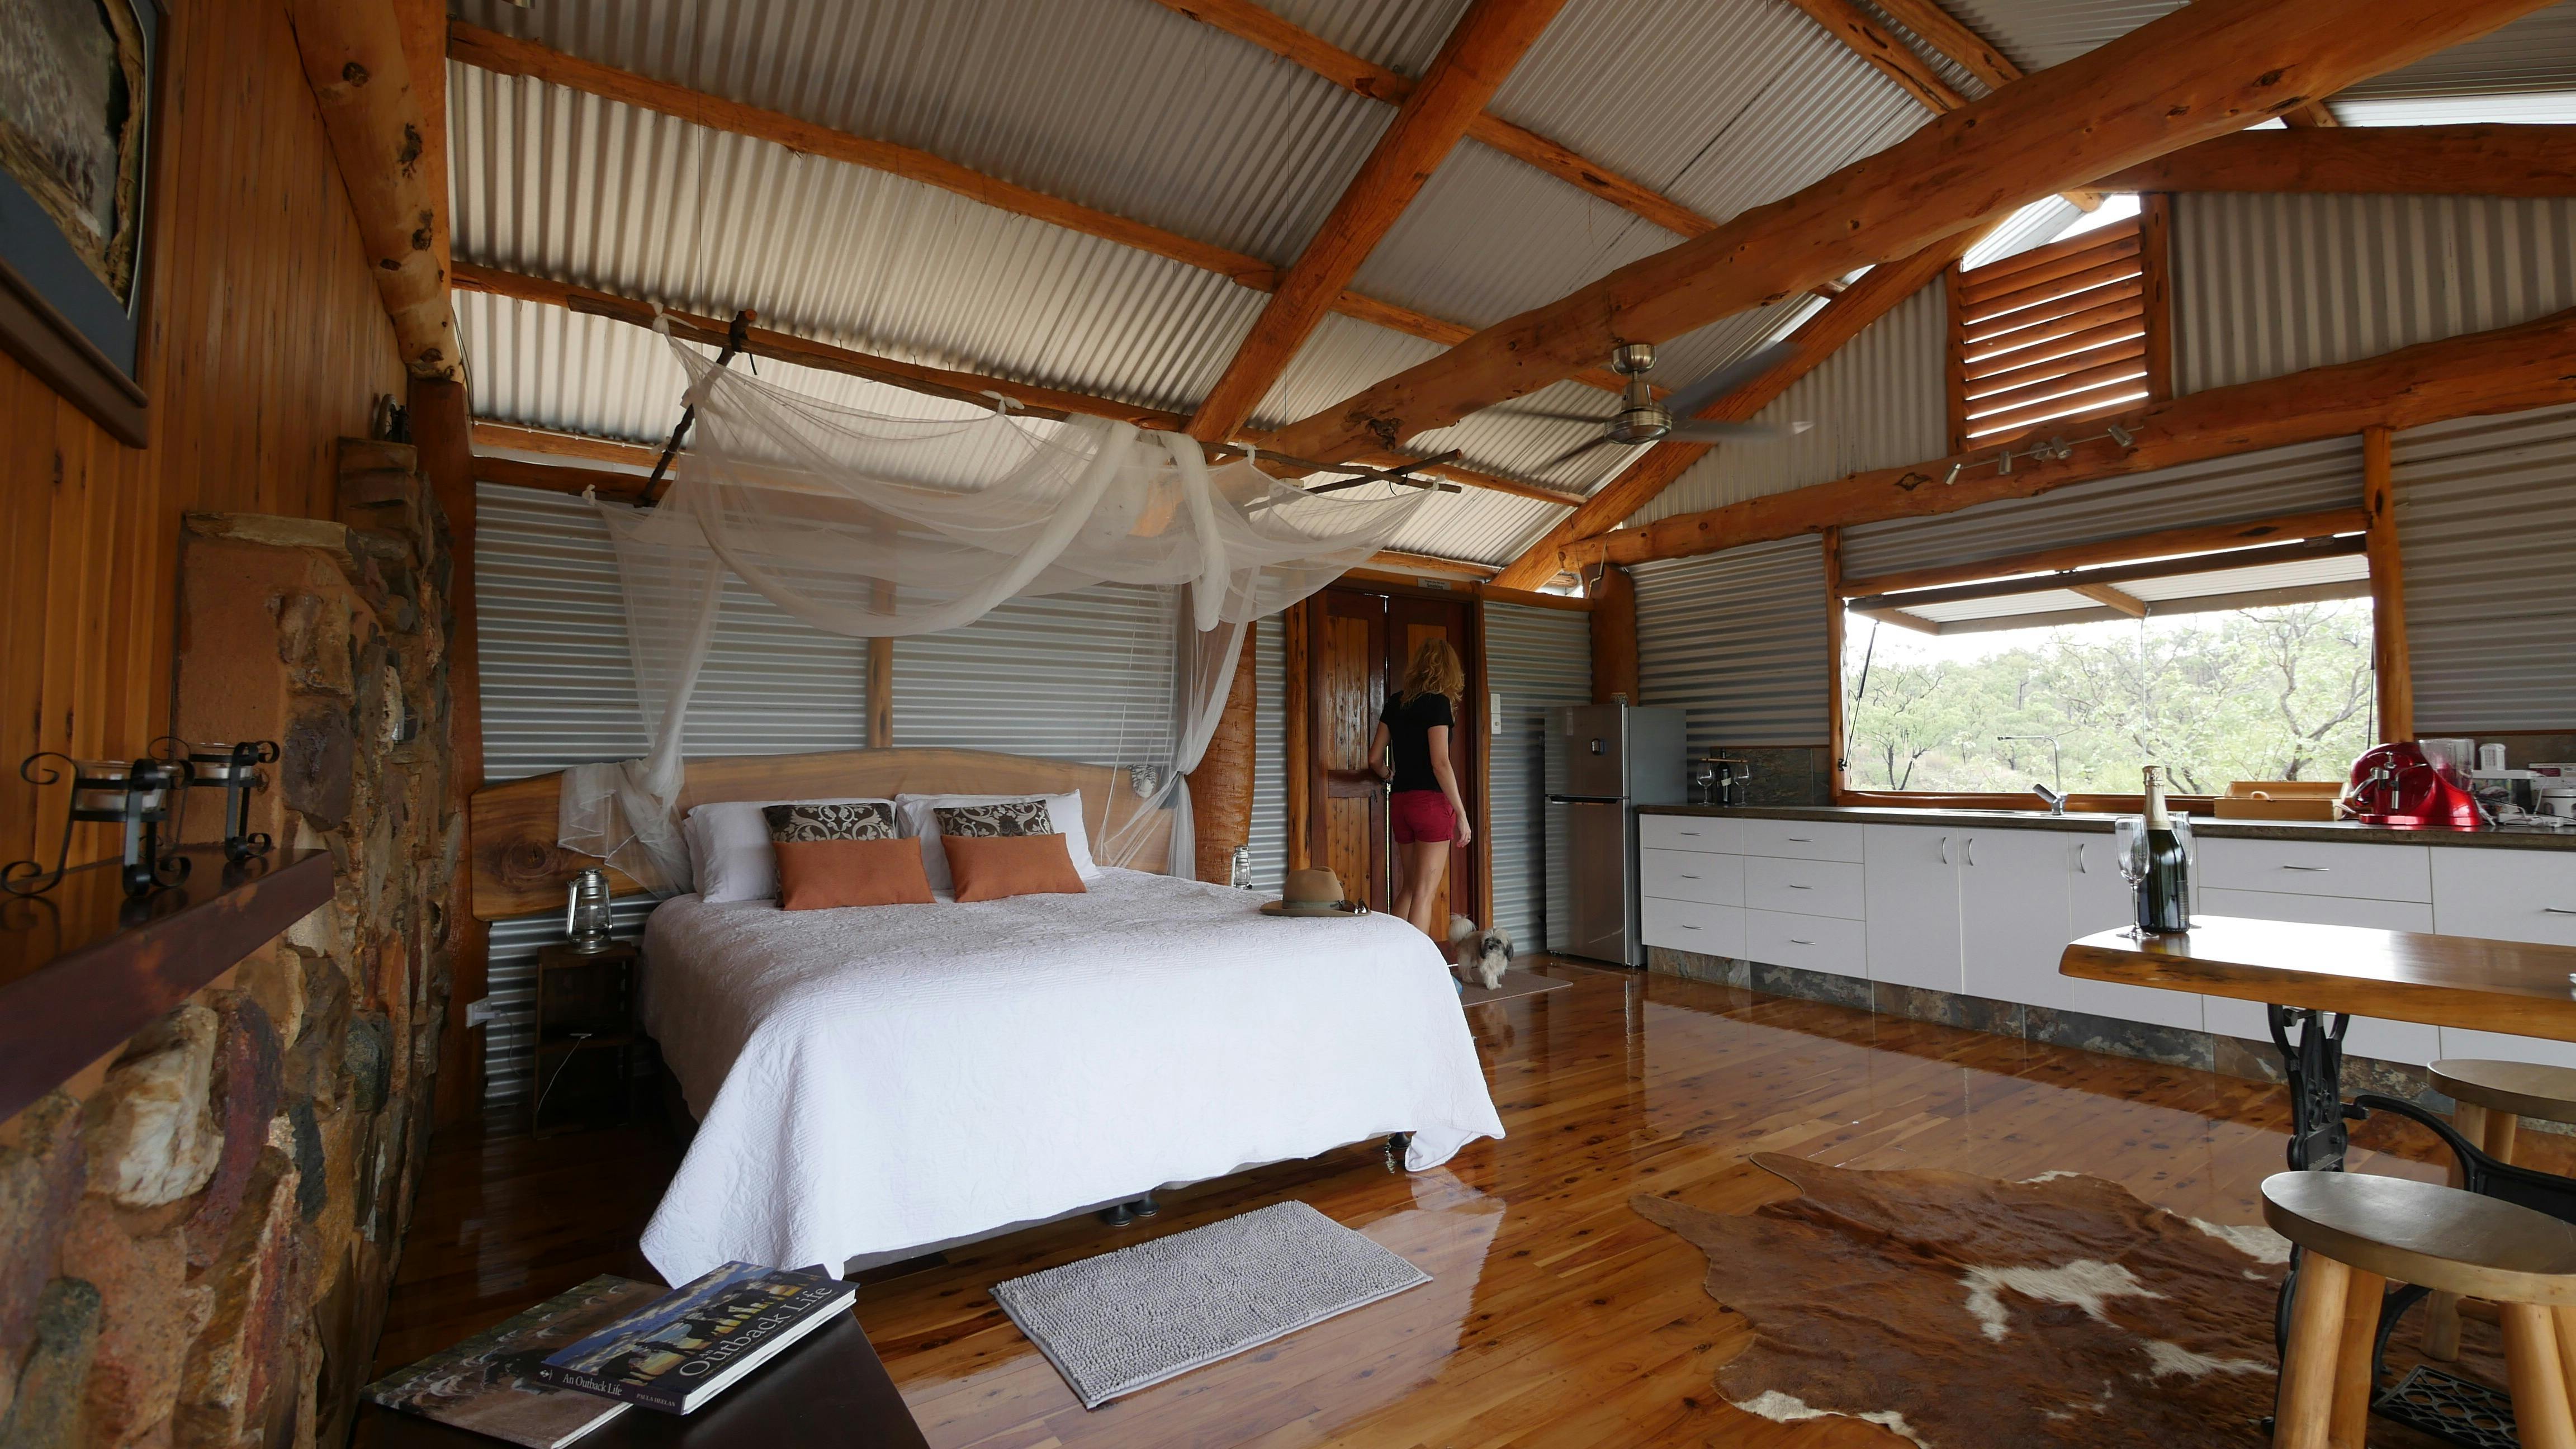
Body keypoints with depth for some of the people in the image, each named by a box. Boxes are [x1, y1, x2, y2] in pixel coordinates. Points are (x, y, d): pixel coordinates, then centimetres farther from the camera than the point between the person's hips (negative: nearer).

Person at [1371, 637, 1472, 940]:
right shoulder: (1437, 702, -9)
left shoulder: (1395, 702, 10)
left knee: (1408, 888, 15)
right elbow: (1440, 764, -17)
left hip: (1400, 802, 7)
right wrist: (1461, 813, -13)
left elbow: (1375, 758, 13)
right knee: (1426, 892, -1)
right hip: (1432, 802, -6)